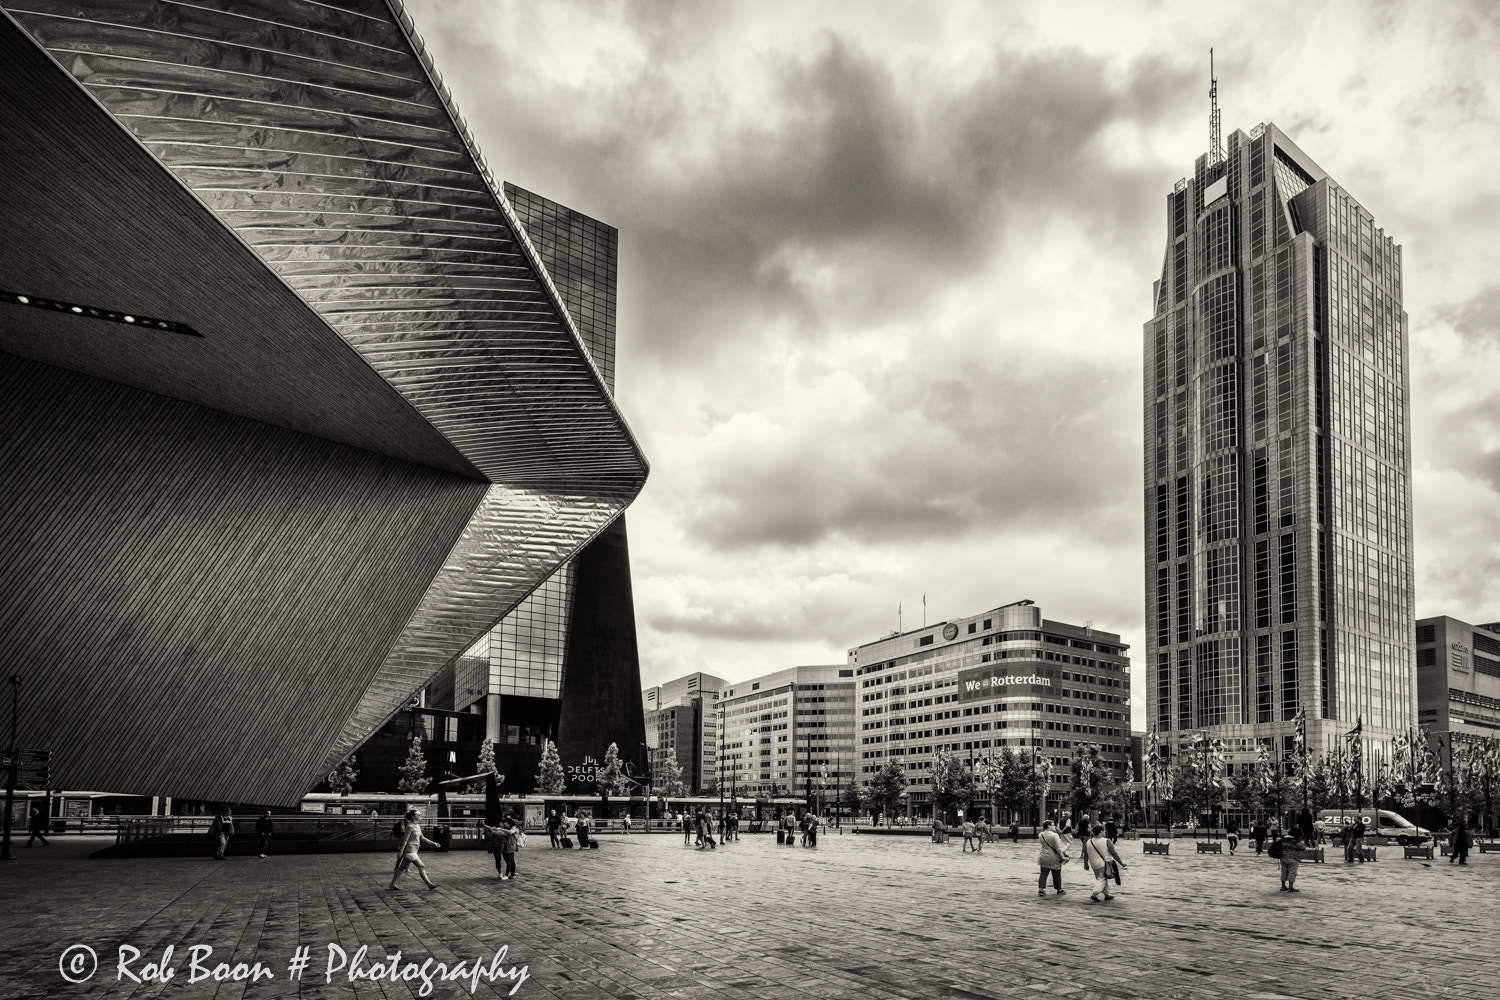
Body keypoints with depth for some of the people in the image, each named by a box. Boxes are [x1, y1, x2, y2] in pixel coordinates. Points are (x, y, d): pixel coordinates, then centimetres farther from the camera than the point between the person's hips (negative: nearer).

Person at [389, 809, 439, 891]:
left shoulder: (417, 826, 12)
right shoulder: (410, 827, -15)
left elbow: (422, 838, 18)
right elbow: (405, 840, -16)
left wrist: (433, 843, 13)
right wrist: (401, 851, -17)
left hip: (413, 850, 9)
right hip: (410, 850, -9)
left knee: (402, 868, 14)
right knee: (421, 866, -7)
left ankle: (392, 884, 21)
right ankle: (429, 884, -4)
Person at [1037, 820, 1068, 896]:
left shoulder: (1041, 835, 0)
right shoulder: (1054, 835, -18)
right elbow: (1058, 848, -19)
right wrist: (1062, 857, -13)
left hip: (1044, 857, 4)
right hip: (1054, 858, -4)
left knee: (1043, 874, 8)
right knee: (1057, 875, 11)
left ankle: (1041, 890, 1)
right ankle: (1059, 890, 24)